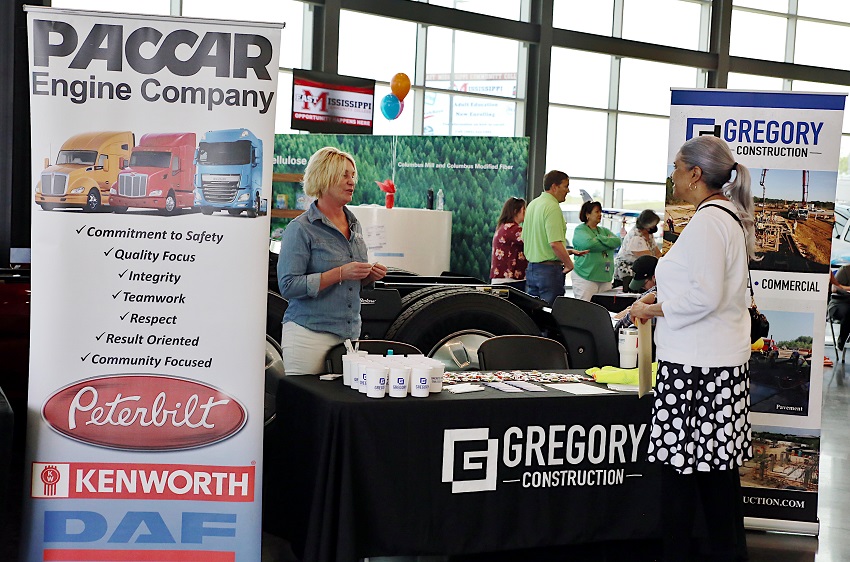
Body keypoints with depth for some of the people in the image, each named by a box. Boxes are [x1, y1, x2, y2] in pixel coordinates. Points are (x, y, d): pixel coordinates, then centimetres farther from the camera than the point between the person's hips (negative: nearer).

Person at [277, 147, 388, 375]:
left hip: (350, 333, 6)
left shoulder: (354, 225, 14)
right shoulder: (301, 229, -8)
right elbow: (288, 286, -16)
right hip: (310, 334, -6)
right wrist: (340, 273, -21)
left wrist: (370, 275, 3)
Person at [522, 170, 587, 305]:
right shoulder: (552, 207, -16)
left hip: (531, 268, 9)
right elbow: (555, 243, -25)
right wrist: (569, 264, -10)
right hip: (549, 268, -9)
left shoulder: (532, 204, 12)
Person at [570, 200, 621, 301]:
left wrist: (599, 238, -9)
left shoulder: (604, 230, 19)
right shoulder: (580, 230, 0)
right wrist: (608, 244, -5)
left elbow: (618, 241, 3)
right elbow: (589, 243, -19)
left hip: (605, 278, 6)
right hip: (586, 277, -6)